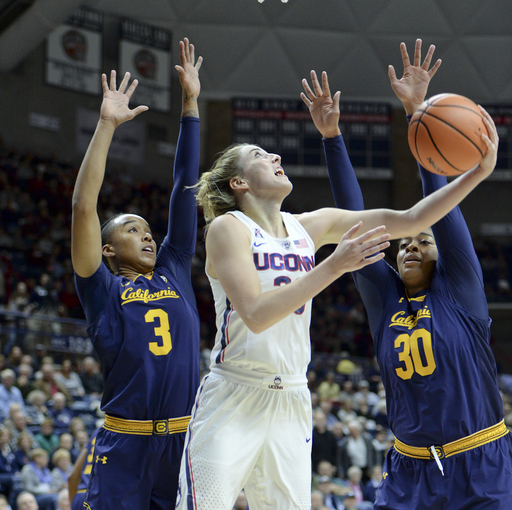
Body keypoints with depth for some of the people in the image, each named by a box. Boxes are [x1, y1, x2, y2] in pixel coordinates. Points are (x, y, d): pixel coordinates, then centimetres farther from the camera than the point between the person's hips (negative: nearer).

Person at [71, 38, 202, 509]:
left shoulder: (174, 273, 15)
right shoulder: (103, 290, 5)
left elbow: (186, 191, 13)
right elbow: (84, 206, -4)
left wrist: (191, 104, 12)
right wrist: (107, 125, -5)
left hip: (186, 441, 4)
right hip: (126, 447, -4)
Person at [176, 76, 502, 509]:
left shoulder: (312, 227, 9)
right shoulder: (228, 227, -7)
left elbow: (410, 221, 7)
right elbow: (255, 314, -20)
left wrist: (477, 173, -4)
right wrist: (333, 267, -24)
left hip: (292, 403, 5)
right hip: (233, 399, -5)